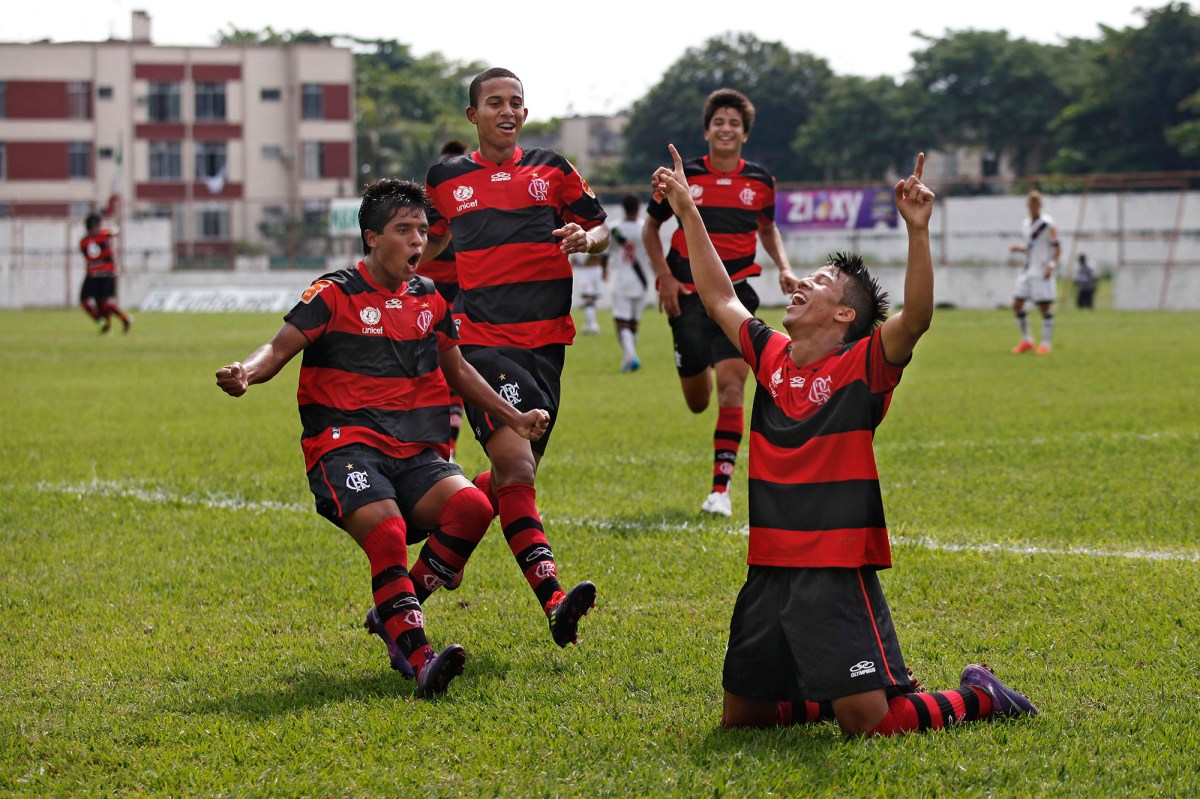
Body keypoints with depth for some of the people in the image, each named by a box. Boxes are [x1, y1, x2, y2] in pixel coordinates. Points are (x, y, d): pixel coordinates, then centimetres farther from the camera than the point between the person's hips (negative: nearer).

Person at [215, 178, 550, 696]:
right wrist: (247, 372, -33)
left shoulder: (429, 299, 16)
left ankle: (394, 616, -7)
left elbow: (457, 370, 29)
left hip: (415, 455, 5)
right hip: (346, 450, -5)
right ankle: (419, 661, -39)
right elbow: (281, 348, -10)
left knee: (472, 506, -23)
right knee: (387, 533, -32)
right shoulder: (335, 294, -1)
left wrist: (515, 419, 26)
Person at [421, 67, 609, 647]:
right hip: (482, 339, -3)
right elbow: (430, 242, 26)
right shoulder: (446, 180, 10)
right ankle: (553, 600, -25)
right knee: (515, 466, -19)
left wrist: (584, 238, -6)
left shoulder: (551, 170, 11)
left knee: (516, 476, 4)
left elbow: (600, 227, 16)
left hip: (545, 341, 3)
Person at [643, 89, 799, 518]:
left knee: (731, 386, -16)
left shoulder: (760, 181, 4)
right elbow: (651, 228, 10)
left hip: (736, 293, 0)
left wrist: (784, 267, 5)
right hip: (688, 296, 0)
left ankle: (721, 488, -12)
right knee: (697, 402, 8)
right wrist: (665, 276, -2)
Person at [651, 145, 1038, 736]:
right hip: (768, 572, 7)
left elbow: (916, 316, -24)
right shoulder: (771, 358, 10)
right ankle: (830, 700, 34)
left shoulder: (864, 366, -6)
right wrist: (687, 211, 24)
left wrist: (917, 228, -35)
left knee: (870, 723, -10)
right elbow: (719, 297, 22)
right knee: (741, 719, 10)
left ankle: (979, 699, 15)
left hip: (837, 575, -6)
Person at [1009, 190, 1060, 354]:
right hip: (1028, 271, 7)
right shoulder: (1025, 224, 13)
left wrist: (1051, 265, -22)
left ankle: (1045, 344, 2)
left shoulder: (1047, 223, -8)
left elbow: (1056, 247, -9)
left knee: (1044, 307, -5)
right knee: (1017, 305, 3)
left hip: (1042, 272, -7)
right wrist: (1019, 248, 4)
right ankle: (1026, 340, 16)